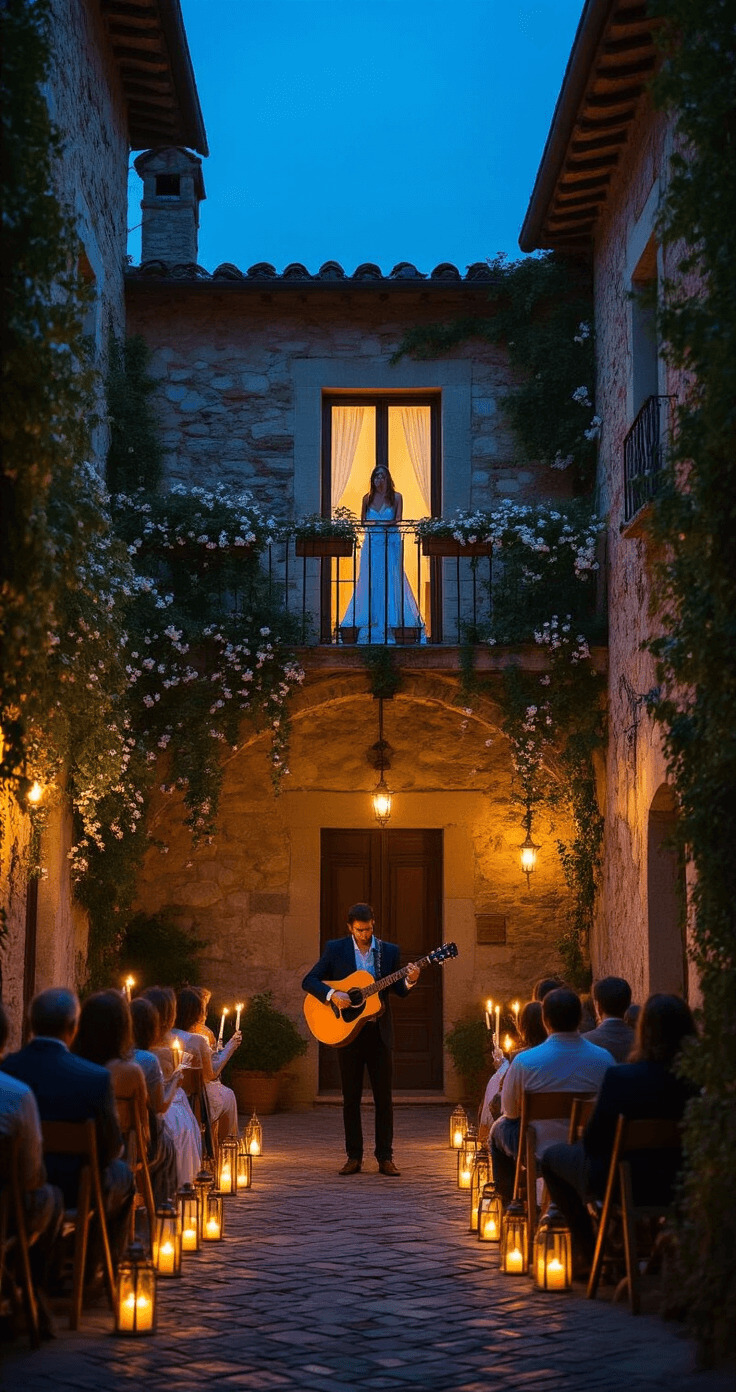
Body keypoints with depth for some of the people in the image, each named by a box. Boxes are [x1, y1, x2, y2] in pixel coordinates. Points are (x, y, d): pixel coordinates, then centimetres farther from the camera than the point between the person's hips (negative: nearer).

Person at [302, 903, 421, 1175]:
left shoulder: (389, 951, 6)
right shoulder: (335, 949, 0)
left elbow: (399, 990, 6)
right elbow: (309, 981, -4)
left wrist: (410, 981, -15)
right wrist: (332, 994, -20)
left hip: (379, 1031, 1)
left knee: (384, 1097, 1)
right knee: (351, 1096, 4)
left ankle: (385, 1157, 7)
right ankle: (354, 1157, 11)